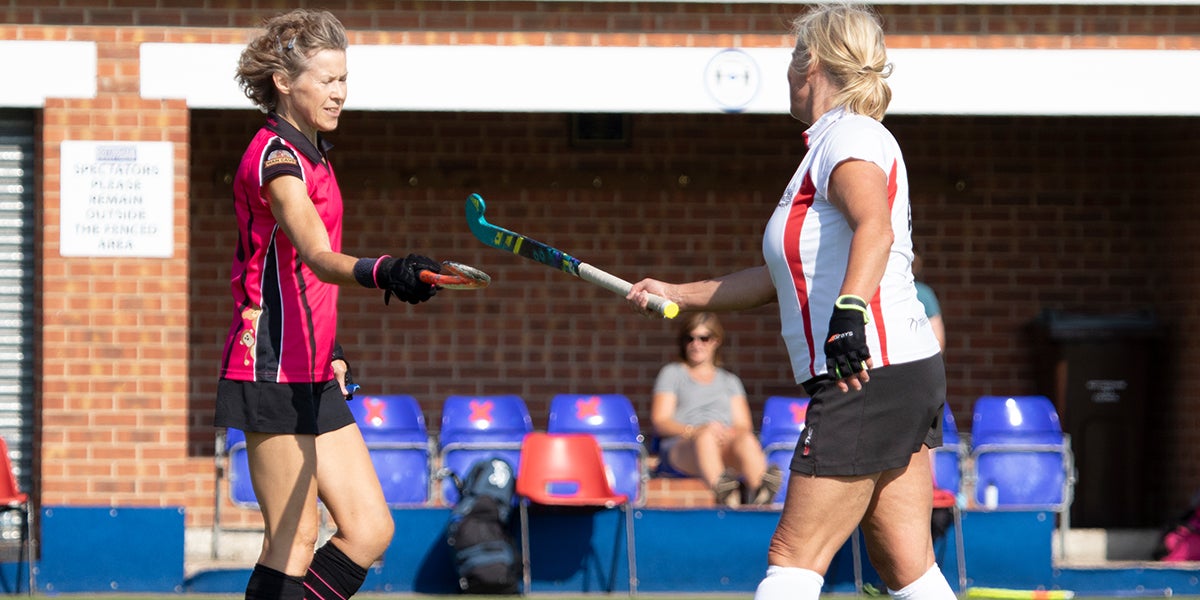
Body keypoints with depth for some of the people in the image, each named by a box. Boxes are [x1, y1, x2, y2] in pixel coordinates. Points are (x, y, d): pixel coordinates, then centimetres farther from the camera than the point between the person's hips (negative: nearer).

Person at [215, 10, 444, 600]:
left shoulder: (311, 154, 16)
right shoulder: (275, 158, -15)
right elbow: (318, 257, -32)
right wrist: (383, 272, -50)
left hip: (313, 376, 10)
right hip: (275, 371, -10)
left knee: (369, 529, 5)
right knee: (295, 540, -8)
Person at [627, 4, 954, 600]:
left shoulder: (848, 138, -8)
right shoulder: (835, 143, 24)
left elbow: (874, 227, -29)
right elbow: (779, 280, 31)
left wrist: (850, 311, -42)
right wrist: (677, 295, 34)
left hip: (867, 376, -10)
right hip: (910, 373, 10)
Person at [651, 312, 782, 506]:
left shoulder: (729, 380, 30)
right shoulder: (672, 373, 22)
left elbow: (744, 425, 18)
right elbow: (660, 421, 8)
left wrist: (731, 432, -9)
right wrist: (694, 431, -12)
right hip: (681, 449, -2)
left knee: (747, 440, -35)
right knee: (706, 438, -40)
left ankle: (760, 492, -68)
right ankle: (723, 492, -73)